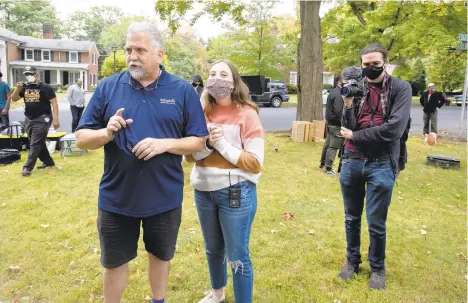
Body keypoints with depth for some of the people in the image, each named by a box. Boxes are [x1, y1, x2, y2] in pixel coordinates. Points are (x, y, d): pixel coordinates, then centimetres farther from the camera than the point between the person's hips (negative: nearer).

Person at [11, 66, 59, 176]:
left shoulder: (46, 87, -9)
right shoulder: (25, 87, 8)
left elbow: (54, 103, -12)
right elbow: (14, 99, 11)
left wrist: (55, 119, -20)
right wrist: (17, 89, -8)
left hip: (42, 119, -7)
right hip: (29, 119, 7)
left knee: (35, 144, -7)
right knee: (38, 143, 15)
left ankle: (28, 167, -8)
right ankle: (48, 161, 29)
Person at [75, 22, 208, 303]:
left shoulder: (183, 90, -4)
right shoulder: (108, 87, -3)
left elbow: (198, 141, -3)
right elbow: (82, 138, 0)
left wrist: (163, 144, -20)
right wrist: (106, 134, -21)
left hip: (165, 198, 0)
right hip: (116, 198, 0)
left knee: (160, 256, 21)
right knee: (114, 262, 17)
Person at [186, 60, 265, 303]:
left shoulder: (247, 114, -11)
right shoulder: (202, 113, 3)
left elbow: (255, 163, -15)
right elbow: (190, 155, 2)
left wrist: (222, 145, -19)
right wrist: (207, 144, -17)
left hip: (236, 192, -5)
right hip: (203, 191, 6)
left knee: (237, 256, 4)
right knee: (213, 248, 24)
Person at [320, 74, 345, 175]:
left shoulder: (333, 92, 14)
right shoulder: (338, 94, -18)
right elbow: (338, 112, -23)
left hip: (330, 122, 10)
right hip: (336, 124, -10)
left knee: (328, 144, 19)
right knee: (333, 146, -3)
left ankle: (322, 163, 31)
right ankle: (328, 168, 3)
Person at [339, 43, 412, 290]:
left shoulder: (400, 88, -5)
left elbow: (394, 129, -17)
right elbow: (347, 129, -4)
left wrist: (355, 136, -10)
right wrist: (348, 105, -20)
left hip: (382, 165, -3)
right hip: (351, 162, 3)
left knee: (376, 223, 6)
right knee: (352, 218, 15)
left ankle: (377, 268, 29)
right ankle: (352, 260, 35)